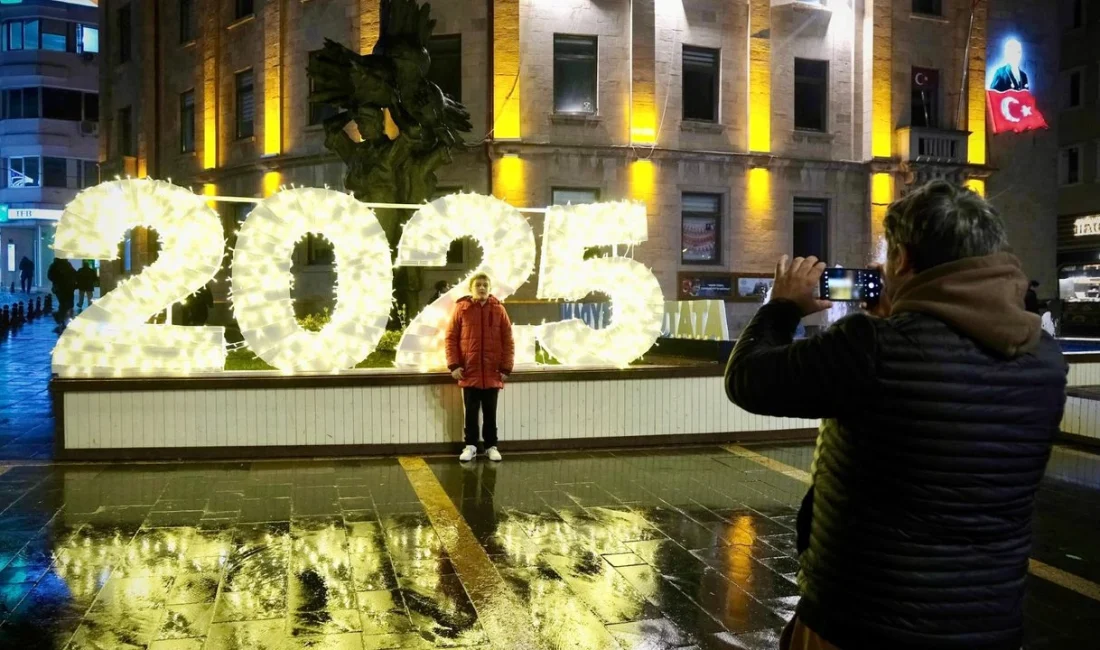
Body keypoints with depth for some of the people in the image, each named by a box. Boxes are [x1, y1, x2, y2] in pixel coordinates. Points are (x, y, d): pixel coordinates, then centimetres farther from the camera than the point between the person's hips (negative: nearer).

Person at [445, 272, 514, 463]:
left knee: (490, 413, 10)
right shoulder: (461, 308, -1)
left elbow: (508, 341, 2)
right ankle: (470, 446, 19)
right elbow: (451, 338, 1)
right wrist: (454, 364, -7)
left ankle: (491, 446, 21)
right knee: (471, 412, 8)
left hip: (492, 373, 1)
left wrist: (506, 367, -3)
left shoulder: (498, 309, 1)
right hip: (469, 372, 0)